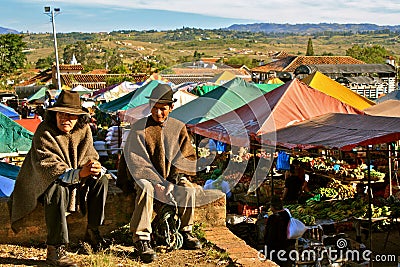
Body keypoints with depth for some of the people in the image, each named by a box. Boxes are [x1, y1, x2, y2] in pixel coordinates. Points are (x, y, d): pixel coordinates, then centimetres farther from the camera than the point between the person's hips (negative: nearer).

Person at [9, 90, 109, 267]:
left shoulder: (84, 130, -6)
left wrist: (95, 168, -34)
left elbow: (90, 156, -7)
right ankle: (54, 250, -35)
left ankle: (92, 231, 1)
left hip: (74, 180, 6)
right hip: (43, 181, -6)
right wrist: (79, 173, -47)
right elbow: (48, 167, -33)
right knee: (58, 190, -37)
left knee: (101, 180, -12)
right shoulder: (44, 133, -24)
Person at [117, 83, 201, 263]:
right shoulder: (139, 128, -4)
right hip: (144, 176, -2)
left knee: (188, 189, -27)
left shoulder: (178, 128, 6)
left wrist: (173, 181, -12)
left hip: (170, 177, 3)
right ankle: (142, 240, -33)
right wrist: (156, 183, -21)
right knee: (146, 189, -37)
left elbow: (188, 157, 3)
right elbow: (137, 161, -9)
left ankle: (185, 232, -6)